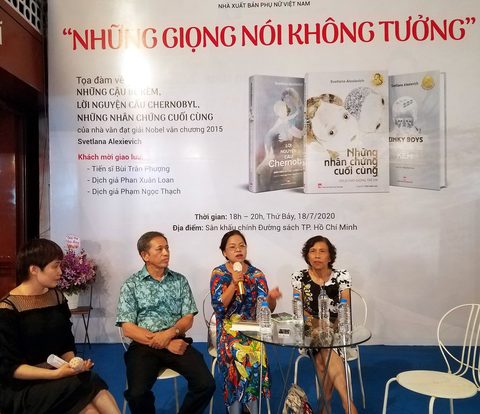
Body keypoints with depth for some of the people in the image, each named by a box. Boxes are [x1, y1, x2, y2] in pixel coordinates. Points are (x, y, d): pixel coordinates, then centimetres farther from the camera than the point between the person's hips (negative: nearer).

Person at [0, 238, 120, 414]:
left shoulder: (57, 297, 6)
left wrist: (73, 364, -10)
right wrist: (55, 374, -23)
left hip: (59, 378, 5)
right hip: (22, 388, -5)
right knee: (90, 383, -27)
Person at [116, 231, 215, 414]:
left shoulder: (180, 280, 10)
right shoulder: (131, 284, 2)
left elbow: (188, 319, 7)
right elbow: (128, 329, -6)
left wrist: (170, 333, -15)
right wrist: (166, 344, -14)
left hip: (176, 341, 2)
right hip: (144, 345, -2)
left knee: (206, 384, -18)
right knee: (137, 393, -27)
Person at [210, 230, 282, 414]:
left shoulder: (256, 274, 3)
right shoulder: (218, 273, -1)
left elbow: (267, 308, -1)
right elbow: (219, 307, -10)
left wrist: (271, 298, -23)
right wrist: (234, 284, -21)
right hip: (228, 329, -1)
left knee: (254, 354, -28)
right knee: (239, 356, -29)